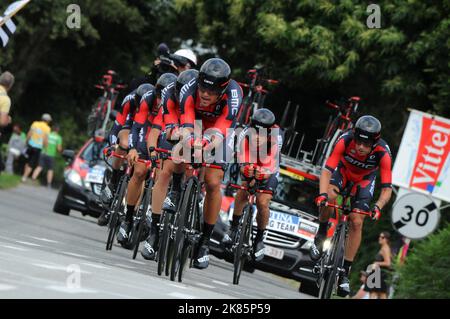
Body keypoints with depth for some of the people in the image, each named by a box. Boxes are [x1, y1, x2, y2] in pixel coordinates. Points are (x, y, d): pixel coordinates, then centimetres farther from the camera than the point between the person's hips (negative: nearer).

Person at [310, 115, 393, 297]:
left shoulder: (383, 153, -35)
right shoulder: (345, 141, -37)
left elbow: (387, 188, -33)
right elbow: (327, 171, -39)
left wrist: (378, 207, -52)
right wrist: (322, 194, -56)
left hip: (365, 179, 0)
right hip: (344, 170, 0)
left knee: (356, 222, -11)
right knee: (329, 196, -31)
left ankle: (345, 271, 0)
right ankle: (321, 234, -2)